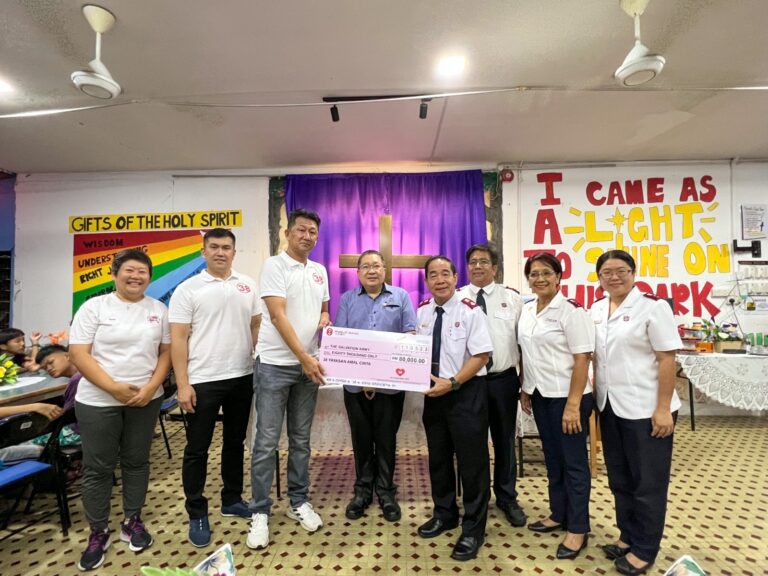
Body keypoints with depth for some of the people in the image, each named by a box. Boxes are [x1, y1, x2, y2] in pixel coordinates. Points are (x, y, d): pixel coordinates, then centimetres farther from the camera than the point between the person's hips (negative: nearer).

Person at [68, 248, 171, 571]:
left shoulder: (159, 310, 3)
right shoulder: (94, 307, -4)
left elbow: (166, 352, 4)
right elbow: (78, 354, -10)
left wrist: (151, 387, -10)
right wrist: (113, 387, -18)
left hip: (145, 399, 2)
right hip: (98, 401, -2)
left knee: (136, 461, 13)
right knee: (97, 467, 8)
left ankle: (133, 521, 31)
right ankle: (98, 533, 25)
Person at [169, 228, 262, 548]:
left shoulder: (247, 285, 5)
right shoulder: (188, 289, -6)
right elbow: (178, 339, -8)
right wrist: (183, 385, -12)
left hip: (242, 377, 4)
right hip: (203, 381, -4)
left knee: (235, 442, 17)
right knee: (197, 449, 8)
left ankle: (231, 499, 35)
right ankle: (197, 513, 25)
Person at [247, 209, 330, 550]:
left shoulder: (319, 271, 10)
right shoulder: (274, 265, -9)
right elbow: (278, 316, -16)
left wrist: (325, 319, -4)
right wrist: (305, 358, -20)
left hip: (308, 365, 6)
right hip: (275, 365, -5)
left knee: (301, 439, 15)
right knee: (267, 441, 3)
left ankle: (299, 502, 30)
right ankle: (260, 512, 18)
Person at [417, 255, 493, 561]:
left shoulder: (470, 311, -13)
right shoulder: (421, 312, 3)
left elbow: (482, 355, -15)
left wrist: (452, 383, -21)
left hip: (466, 392, -5)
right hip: (433, 392, 6)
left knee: (472, 461, 5)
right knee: (438, 457, 19)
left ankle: (472, 530, 25)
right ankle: (444, 514, 41)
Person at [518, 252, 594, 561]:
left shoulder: (571, 310, -15)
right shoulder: (527, 310, 7)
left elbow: (582, 359, -17)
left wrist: (573, 405, -19)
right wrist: (524, 390, 11)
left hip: (567, 396, -7)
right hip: (540, 395, 7)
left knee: (573, 461, 7)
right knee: (553, 457, 19)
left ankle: (578, 529, 22)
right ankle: (558, 515, 36)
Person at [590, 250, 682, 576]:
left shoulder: (652, 306, -12)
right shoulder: (596, 310, 7)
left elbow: (667, 359, -14)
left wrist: (663, 408, -17)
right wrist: (598, 396, 10)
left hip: (645, 409, -6)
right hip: (610, 407, 7)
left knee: (648, 482, 9)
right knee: (620, 479, 18)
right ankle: (628, 537, 36)